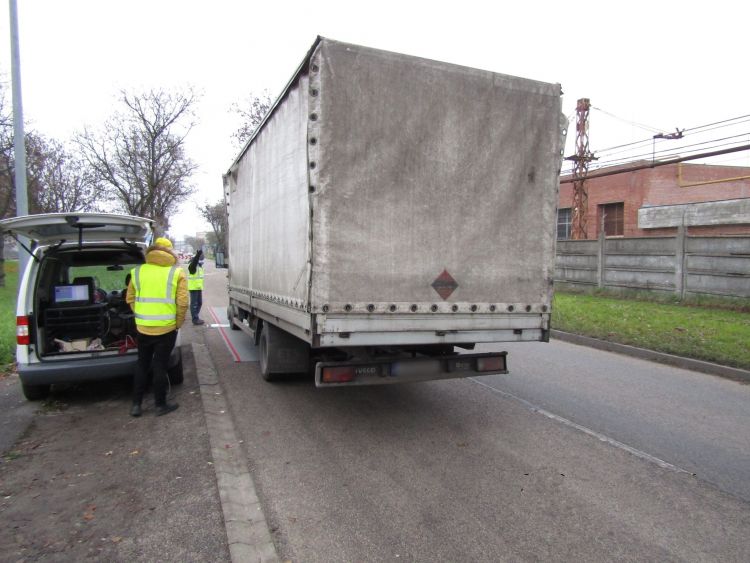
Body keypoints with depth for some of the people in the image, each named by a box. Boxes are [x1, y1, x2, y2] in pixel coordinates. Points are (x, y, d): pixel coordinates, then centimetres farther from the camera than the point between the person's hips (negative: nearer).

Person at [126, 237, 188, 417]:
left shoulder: (137, 271, 4)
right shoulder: (177, 273, -6)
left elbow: (130, 299, 8)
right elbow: (182, 303, -12)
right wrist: (178, 323, 1)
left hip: (143, 327, 3)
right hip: (166, 328, -3)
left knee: (142, 365, 18)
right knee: (160, 366, 6)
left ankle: (136, 404, 22)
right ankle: (161, 405, 17)